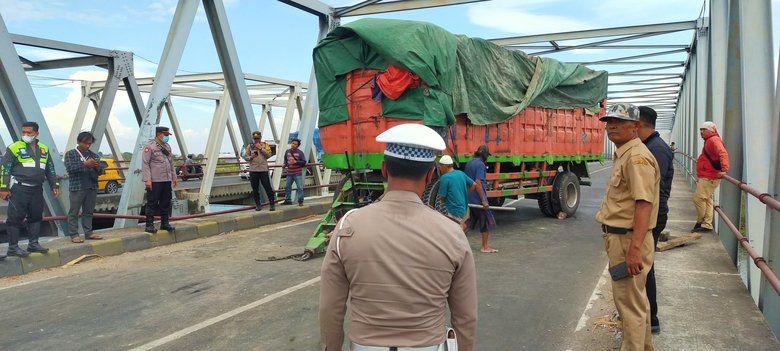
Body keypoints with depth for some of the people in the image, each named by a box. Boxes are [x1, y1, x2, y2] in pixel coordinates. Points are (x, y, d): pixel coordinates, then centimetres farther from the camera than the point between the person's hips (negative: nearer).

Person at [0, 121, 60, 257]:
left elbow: (50, 169, 21)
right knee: (15, 218, -3)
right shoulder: (14, 147, -3)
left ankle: (33, 244, 20)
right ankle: (13, 247, 2)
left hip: (37, 190, 6)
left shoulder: (44, 149, 13)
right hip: (19, 189, -6)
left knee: (36, 217, 11)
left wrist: (55, 185, 15)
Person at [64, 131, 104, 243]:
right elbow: (69, 168, -13)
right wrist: (85, 164, -23)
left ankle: (88, 233, 14)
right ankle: (73, 235, 2)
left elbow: (100, 172, 17)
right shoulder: (70, 154, 3)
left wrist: (99, 168, -7)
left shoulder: (93, 155, 15)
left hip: (92, 187, 4)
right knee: (74, 212, -2)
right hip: (77, 187, -4)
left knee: (88, 212, 9)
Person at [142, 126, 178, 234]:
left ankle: (165, 223, 20)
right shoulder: (149, 147, -7)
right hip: (154, 181, -7)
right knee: (152, 203, -2)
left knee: (166, 203, 11)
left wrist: (174, 177, 19)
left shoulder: (168, 147, 16)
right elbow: (145, 164, -11)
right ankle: (149, 225, 4)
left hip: (167, 180, 7)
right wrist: (147, 180, -18)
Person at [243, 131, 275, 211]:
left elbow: (269, 155, -4)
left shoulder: (265, 145, 7)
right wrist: (250, 157, -13)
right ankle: (258, 205, 15)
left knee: (267, 187, -4)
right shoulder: (249, 146, 10)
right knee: (255, 189, 5)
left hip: (263, 169, -2)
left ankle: (272, 204, 3)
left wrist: (261, 148, -11)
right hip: (253, 170, 2)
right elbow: (245, 156, 7)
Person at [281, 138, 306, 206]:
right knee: (287, 187, 11)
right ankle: (288, 200, 23)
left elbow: (304, 162, -8)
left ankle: (300, 201, 6)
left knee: (300, 187, -3)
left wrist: (296, 162, -19)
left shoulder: (300, 153, -6)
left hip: (298, 174, -4)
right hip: (289, 173, 4)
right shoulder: (287, 152, 7)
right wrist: (285, 165, 6)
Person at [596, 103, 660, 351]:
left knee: (630, 302, -3)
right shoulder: (622, 155, 15)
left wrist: (634, 249, -31)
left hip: (628, 240, -11)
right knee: (634, 300, 23)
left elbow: (644, 204, -26)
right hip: (618, 237, 11)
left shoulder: (637, 157, -18)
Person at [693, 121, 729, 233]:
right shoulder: (709, 141, 18)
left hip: (709, 178, -11)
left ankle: (701, 223, 2)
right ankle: (707, 225, 15)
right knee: (707, 200, 11)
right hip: (706, 177, 11)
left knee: (698, 198, -8)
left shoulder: (714, 140, -14)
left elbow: (723, 154, -28)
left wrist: (724, 169, -39)